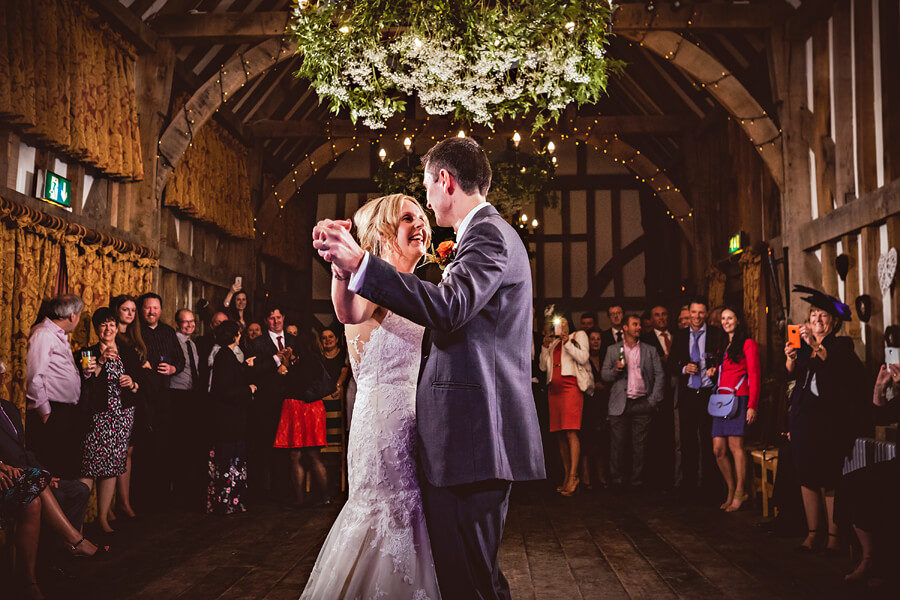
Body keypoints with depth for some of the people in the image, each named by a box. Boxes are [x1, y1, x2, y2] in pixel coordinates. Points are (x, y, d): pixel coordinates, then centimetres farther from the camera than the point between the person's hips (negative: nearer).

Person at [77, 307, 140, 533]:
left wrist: (133, 384, -6)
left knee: (112, 467, 3)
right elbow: (84, 386, -9)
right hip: (97, 417, -3)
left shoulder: (129, 354, 14)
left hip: (122, 417, 3)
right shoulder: (89, 354, 4)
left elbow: (140, 386, 15)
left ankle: (103, 517, 9)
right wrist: (101, 362, -16)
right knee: (89, 468, -11)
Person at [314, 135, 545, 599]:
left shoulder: (489, 234, -11)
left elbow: (447, 308, -28)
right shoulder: (489, 232, 23)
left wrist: (359, 262, -28)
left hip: (474, 438, -11)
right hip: (477, 438, 11)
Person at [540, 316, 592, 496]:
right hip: (554, 388, 6)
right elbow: (543, 367, 18)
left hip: (571, 386, -6)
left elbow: (583, 358, -2)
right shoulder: (553, 343, 25)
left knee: (570, 432, -18)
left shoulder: (578, 336, 12)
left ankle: (573, 476, -20)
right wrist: (545, 347, 7)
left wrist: (567, 343, -6)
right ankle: (567, 476, 4)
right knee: (559, 435, 1)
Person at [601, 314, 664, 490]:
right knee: (617, 444, -2)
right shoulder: (612, 350, 13)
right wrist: (615, 370, -12)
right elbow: (604, 375, 9)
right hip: (620, 403, 0)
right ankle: (617, 482, 5)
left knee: (640, 445, 1)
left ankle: (637, 482, 9)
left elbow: (660, 375, 8)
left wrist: (653, 400, -2)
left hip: (642, 403, 0)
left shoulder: (650, 350, 13)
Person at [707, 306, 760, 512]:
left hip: (738, 398, -7)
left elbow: (754, 376, -6)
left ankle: (740, 493, -3)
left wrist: (752, 405, -14)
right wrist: (713, 372, 9)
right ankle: (731, 491, 11)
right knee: (718, 450, 1)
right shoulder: (722, 347, 23)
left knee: (735, 445, -10)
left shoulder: (748, 344, 1)